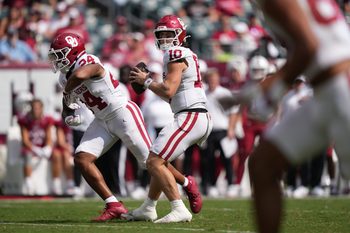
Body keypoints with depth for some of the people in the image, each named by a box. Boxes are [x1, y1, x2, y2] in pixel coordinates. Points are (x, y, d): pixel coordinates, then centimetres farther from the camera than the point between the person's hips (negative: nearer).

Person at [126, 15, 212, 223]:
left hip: (190, 117, -10)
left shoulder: (176, 55, -8)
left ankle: (180, 210, -20)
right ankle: (149, 208, 34)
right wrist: (151, 82, 16)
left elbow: (168, 91, -16)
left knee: (154, 162, -12)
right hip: (202, 119, 10)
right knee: (161, 160, 23)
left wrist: (146, 81, -2)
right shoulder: (188, 55, 21)